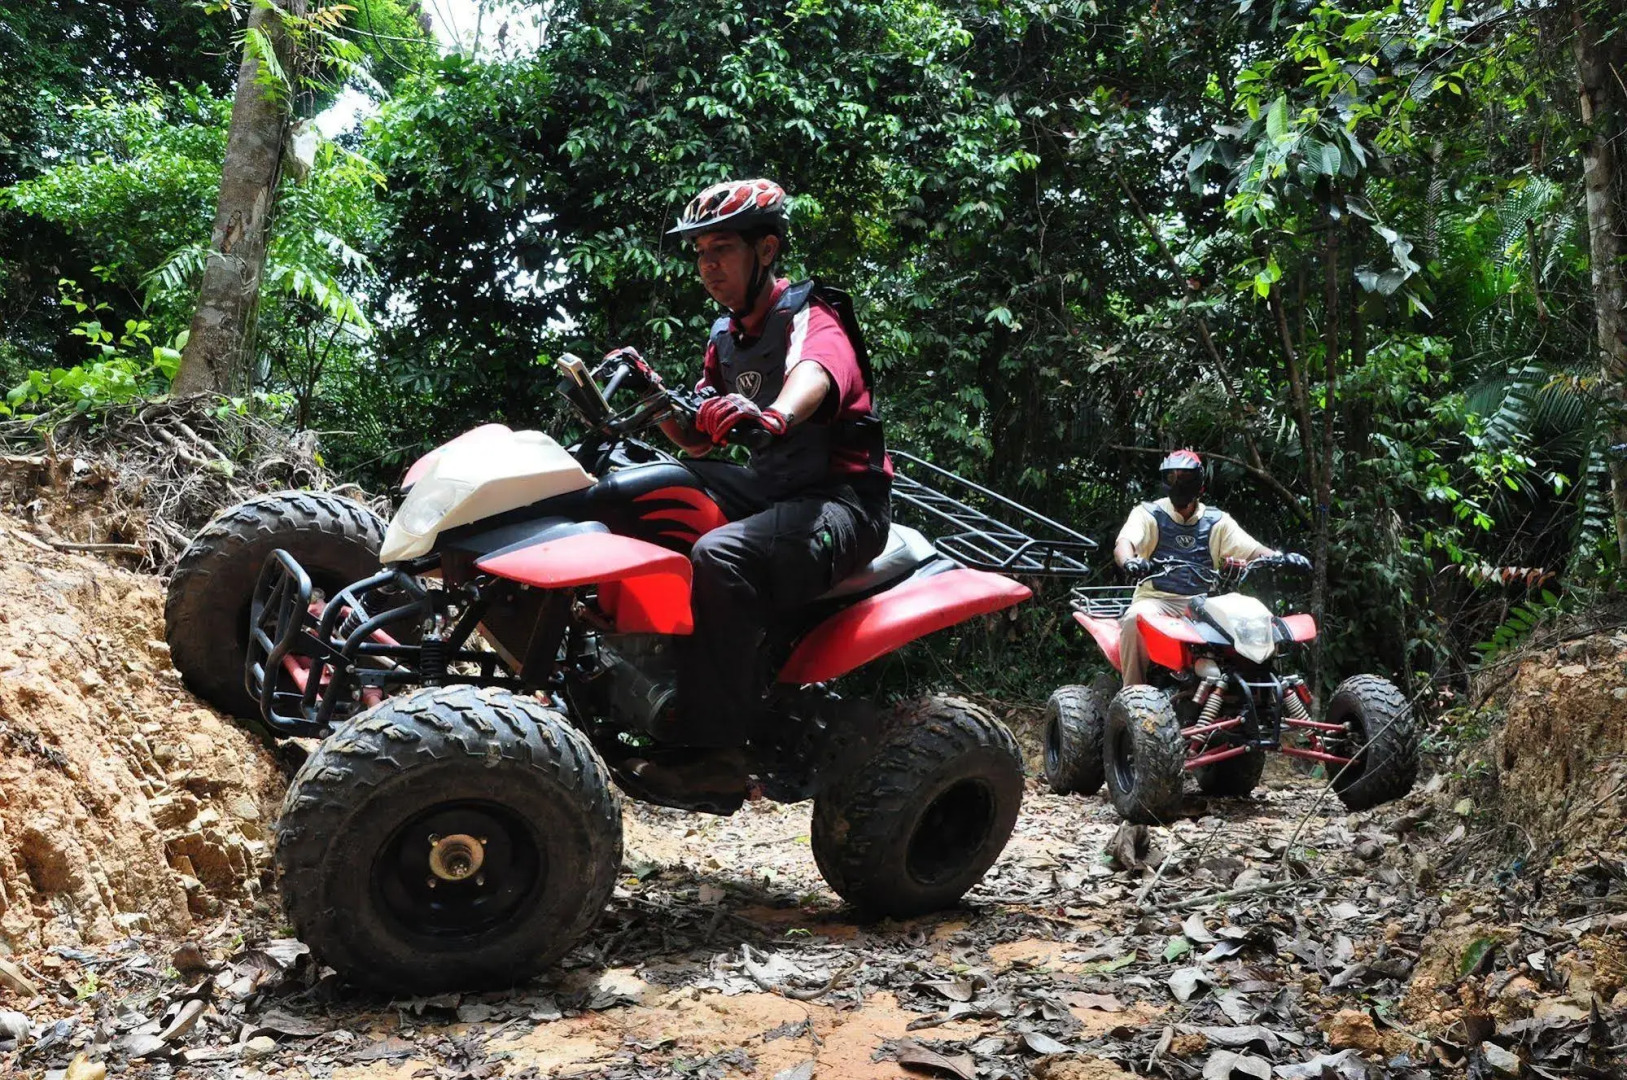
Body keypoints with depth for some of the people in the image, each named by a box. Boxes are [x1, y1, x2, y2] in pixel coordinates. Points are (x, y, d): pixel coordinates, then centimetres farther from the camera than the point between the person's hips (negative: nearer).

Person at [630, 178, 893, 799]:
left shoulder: (811, 318, -8)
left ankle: (714, 747, -32)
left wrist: (773, 415, -56)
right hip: (771, 494, 9)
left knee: (720, 556, -34)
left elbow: (815, 374, -34)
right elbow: (698, 440, 17)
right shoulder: (727, 338, 18)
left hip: (841, 500, -9)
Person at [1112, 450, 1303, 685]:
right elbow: (1123, 544, -12)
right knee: (1135, 618, -36)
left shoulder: (1217, 521, 15)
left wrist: (1282, 558, -16)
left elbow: (1251, 549, 6)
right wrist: (1129, 562, -37)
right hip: (1156, 598, -3)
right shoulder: (1148, 513, 6)